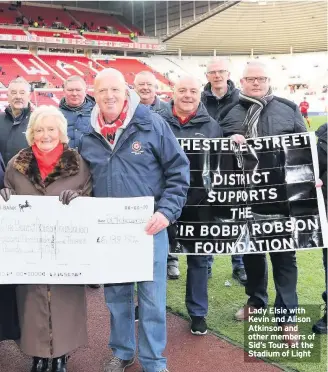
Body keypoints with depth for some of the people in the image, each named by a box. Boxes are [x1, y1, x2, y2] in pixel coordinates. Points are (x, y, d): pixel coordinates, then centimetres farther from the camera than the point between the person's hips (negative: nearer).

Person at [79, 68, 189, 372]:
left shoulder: (152, 124, -6)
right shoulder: (88, 137, 5)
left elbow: (178, 171, -6)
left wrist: (167, 211, -15)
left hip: (149, 226, -3)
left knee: (152, 296, 4)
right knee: (116, 294, 16)